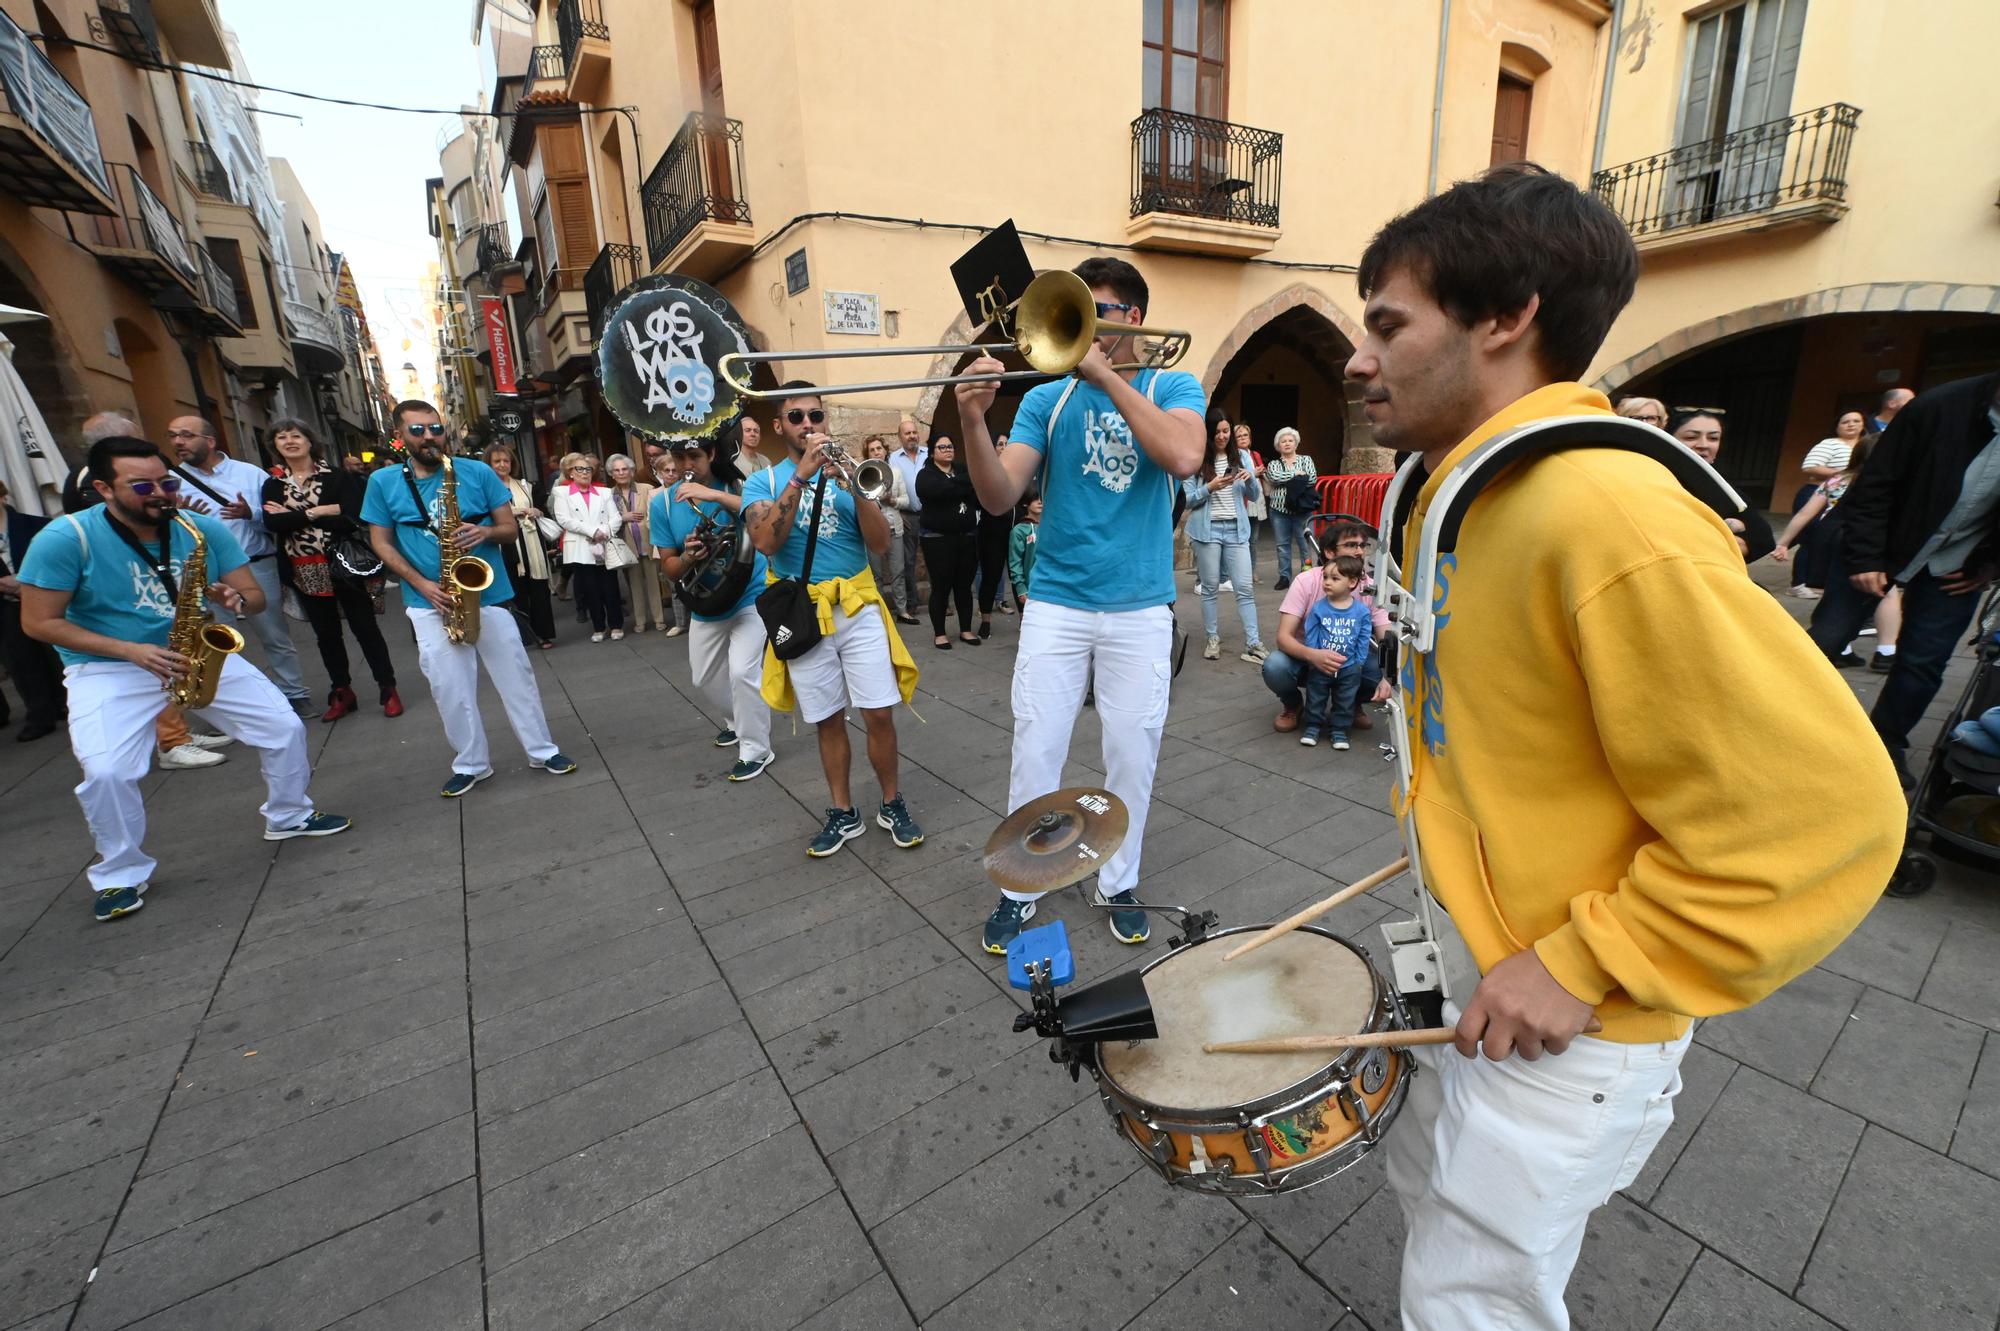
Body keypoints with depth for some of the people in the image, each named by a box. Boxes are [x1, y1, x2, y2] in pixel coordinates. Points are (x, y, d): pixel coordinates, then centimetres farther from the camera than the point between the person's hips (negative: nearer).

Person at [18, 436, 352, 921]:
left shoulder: (204, 528, -4)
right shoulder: (66, 539, -14)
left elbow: (255, 595, 0)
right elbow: (39, 622, -11)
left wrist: (235, 599, -25)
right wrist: (131, 650, -23)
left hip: (203, 653, 3)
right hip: (108, 667, -3)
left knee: (286, 727, -3)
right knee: (106, 772, -20)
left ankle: (289, 816, 22)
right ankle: (121, 872, 5)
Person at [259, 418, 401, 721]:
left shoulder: (336, 477, -2)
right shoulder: (272, 485, 7)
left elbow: (352, 519, -16)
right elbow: (271, 524, -9)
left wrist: (293, 517, -12)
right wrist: (320, 512, -15)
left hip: (341, 564, -4)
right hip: (303, 571, 4)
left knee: (364, 627, 1)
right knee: (326, 633, 12)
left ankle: (388, 689, 9)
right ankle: (342, 692, 22)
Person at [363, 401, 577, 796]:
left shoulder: (479, 472, 1)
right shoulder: (383, 482, 3)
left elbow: (511, 528, 3)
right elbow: (381, 542, 4)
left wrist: (486, 532, -20)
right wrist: (421, 585, -9)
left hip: (489, 595, 0)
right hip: (431, 604, 1)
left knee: (516, 677, 5)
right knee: (451, 689, 4)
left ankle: (543, 751, 17)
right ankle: (470, 764, 19)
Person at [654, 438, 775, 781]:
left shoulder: (734, 485, -13)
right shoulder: (663, 503, -5)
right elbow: (669, 569, -2)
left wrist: (715, 495, -38)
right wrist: (687, 558, -25)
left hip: (750, 597, -5)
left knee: (743, 672, -17)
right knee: (704, 677, 18)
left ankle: (756, 750, 1)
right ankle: (739, 722, 45)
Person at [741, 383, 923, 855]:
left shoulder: (846, 471, 7)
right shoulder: (762, 481, 4)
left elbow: (881, 543, -3)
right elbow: (766, 542, -16)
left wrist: (856, 490, -19)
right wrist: (800, 475, -20)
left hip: (859, 608, 0)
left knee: (879, 714, -1)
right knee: (828, 721, 8)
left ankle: (892, 805, 18)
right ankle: (843, 813, 23)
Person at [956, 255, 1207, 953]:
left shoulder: (1174, 388, 5)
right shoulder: (1046, 399, 7)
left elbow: (1184, 457, -18)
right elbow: (1000, 496, -4)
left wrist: (1107, 375, -16)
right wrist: (974, 419, -20)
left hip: (1140, 610, 0)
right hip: (1054, 606, 1)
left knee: (1132, 757, 8)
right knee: (1034, 755, 3)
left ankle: (1118, 883, 28)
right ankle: (1018, 890, 20)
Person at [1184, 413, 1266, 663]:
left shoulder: (1242, 456, 8)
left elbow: (1255, 495, 9)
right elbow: (1188, 500, -5)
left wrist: (1250, 479, -11)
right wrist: (1210, 488, -20)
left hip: (1236, 529, 3)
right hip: (1207, 529, -2)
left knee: (1245, 587, -1)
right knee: (1209, 587, 5)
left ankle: (1253, 643, 2)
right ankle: (1212, 639, 16)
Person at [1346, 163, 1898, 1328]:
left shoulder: (1606, 515, -28)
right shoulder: (1465, 493, 2)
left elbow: (1827, 810, -25)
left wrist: (1585, 966, -22)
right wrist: (1447, 821, 10)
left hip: (1562, 1010, -8)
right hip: (1464, 947, 8)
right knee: (1425, 1178, 30)